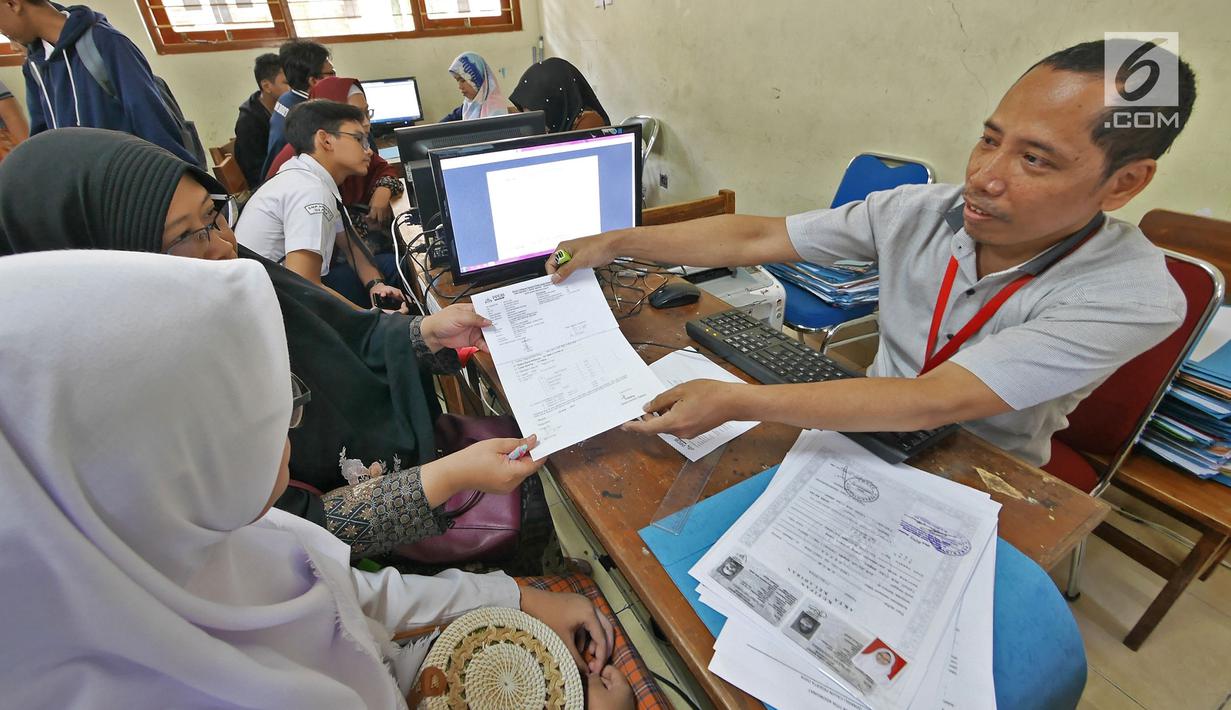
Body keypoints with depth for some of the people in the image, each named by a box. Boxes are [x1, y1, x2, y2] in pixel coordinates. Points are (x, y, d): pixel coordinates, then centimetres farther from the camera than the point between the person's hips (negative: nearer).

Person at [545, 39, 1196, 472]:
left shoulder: (1134, 298, -24)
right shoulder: (917, 211, -13)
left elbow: (933, 404, -35)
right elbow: (757, 238, -13)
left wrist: (733, 400, -42)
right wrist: (617, 243, -13)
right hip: (869, 431, 3)